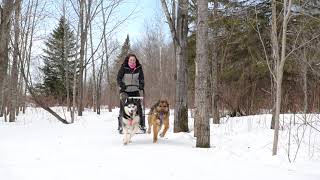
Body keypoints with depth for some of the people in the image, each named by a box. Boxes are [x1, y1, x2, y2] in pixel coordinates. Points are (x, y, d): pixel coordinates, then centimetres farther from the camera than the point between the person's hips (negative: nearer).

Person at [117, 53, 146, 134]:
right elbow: (118, 78, -4)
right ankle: (120, 126, 4)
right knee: (123, 108, -4)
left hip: (135, 91, 2)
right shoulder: (123, 68, -4)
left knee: (138, 108, -2)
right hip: (125, 91, -2)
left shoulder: (139, 68, 3)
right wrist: (121, 85, -21)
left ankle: (142, 125, 4)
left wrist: (141, 85, -16)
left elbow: (141, 78, 3)